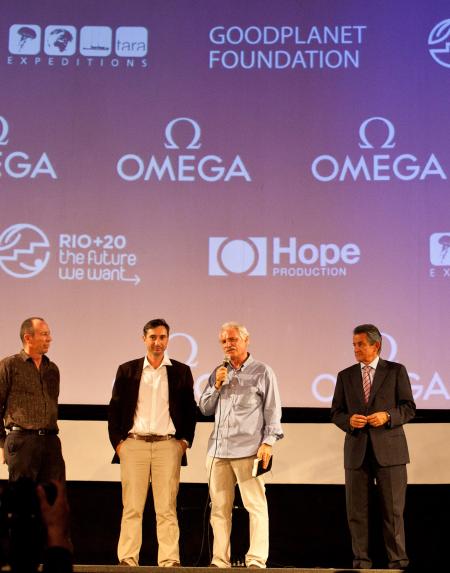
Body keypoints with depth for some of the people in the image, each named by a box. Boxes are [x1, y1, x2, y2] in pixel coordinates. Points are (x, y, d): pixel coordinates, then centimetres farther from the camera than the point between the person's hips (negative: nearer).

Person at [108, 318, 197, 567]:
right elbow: (114, 409, 10)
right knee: (131, 507, 0)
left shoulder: (181, 371, 9)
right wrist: (117, 442, 2)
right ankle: (128, 560, 4)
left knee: (167, 508, -1)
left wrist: (185, 441, 3)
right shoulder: (127, 370, 9)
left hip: (168, 445, 0)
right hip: (133, 444, 0)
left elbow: (190, 410, 11)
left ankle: (169, 560, 1)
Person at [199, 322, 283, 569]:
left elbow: (272, 411, 1)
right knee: (219, 507, 5)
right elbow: (205, 409, 17)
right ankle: (220, 560, 10)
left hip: (248, 450, -5)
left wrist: (268, 442, -9)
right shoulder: (219, 373, 17)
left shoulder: (262, 372, 4)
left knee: (256, 505, -7)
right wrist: (216, 386, 2)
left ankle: (256, 560, -6)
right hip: (218, 450, 5)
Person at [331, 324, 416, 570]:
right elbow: (336, 412, 11)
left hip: (389, 450, -2)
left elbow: (409, 408, 1)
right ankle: (361, 562, 11)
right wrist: (349, 420, -10)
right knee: (356, 511, 3)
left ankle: (397, 563, 7)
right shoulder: (345, 376, 12)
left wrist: (387, 416, -16)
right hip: (357, 450, 3)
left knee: (393, 510, 0)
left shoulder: (396, 371, 4)